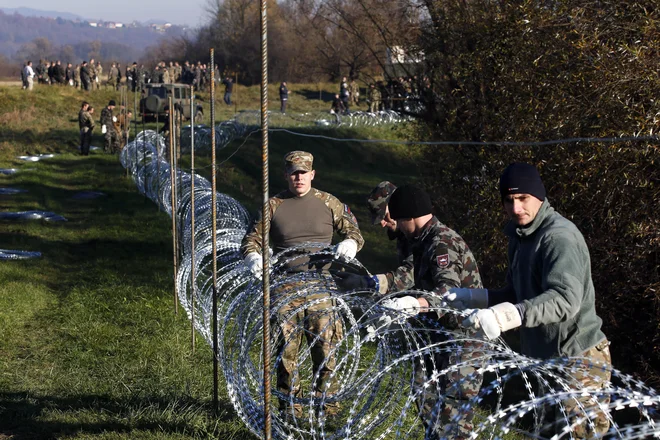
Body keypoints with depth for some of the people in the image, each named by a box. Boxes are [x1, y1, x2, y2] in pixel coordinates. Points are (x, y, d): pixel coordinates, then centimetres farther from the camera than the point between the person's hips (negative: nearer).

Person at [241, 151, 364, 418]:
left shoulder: (329, 203, 8)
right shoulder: (273, 206, 7)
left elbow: (354, 233, 13)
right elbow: (251, 240, 9)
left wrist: (349, 244, -11)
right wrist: (253, 257, -13)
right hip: (284, 288, 0)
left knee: (326, 348, -1)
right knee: (287, 349, 3)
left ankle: (328, 406, 12)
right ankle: (289, 410, 13)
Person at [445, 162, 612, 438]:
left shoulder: (559, 237, -21)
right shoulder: (520, 236, 11)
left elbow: (566, 298, -36)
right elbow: (518, 296, 17)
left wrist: (508, 315, -48)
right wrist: (473, 297, 1)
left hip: (578, 362, -10)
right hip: (545, 358, 10)